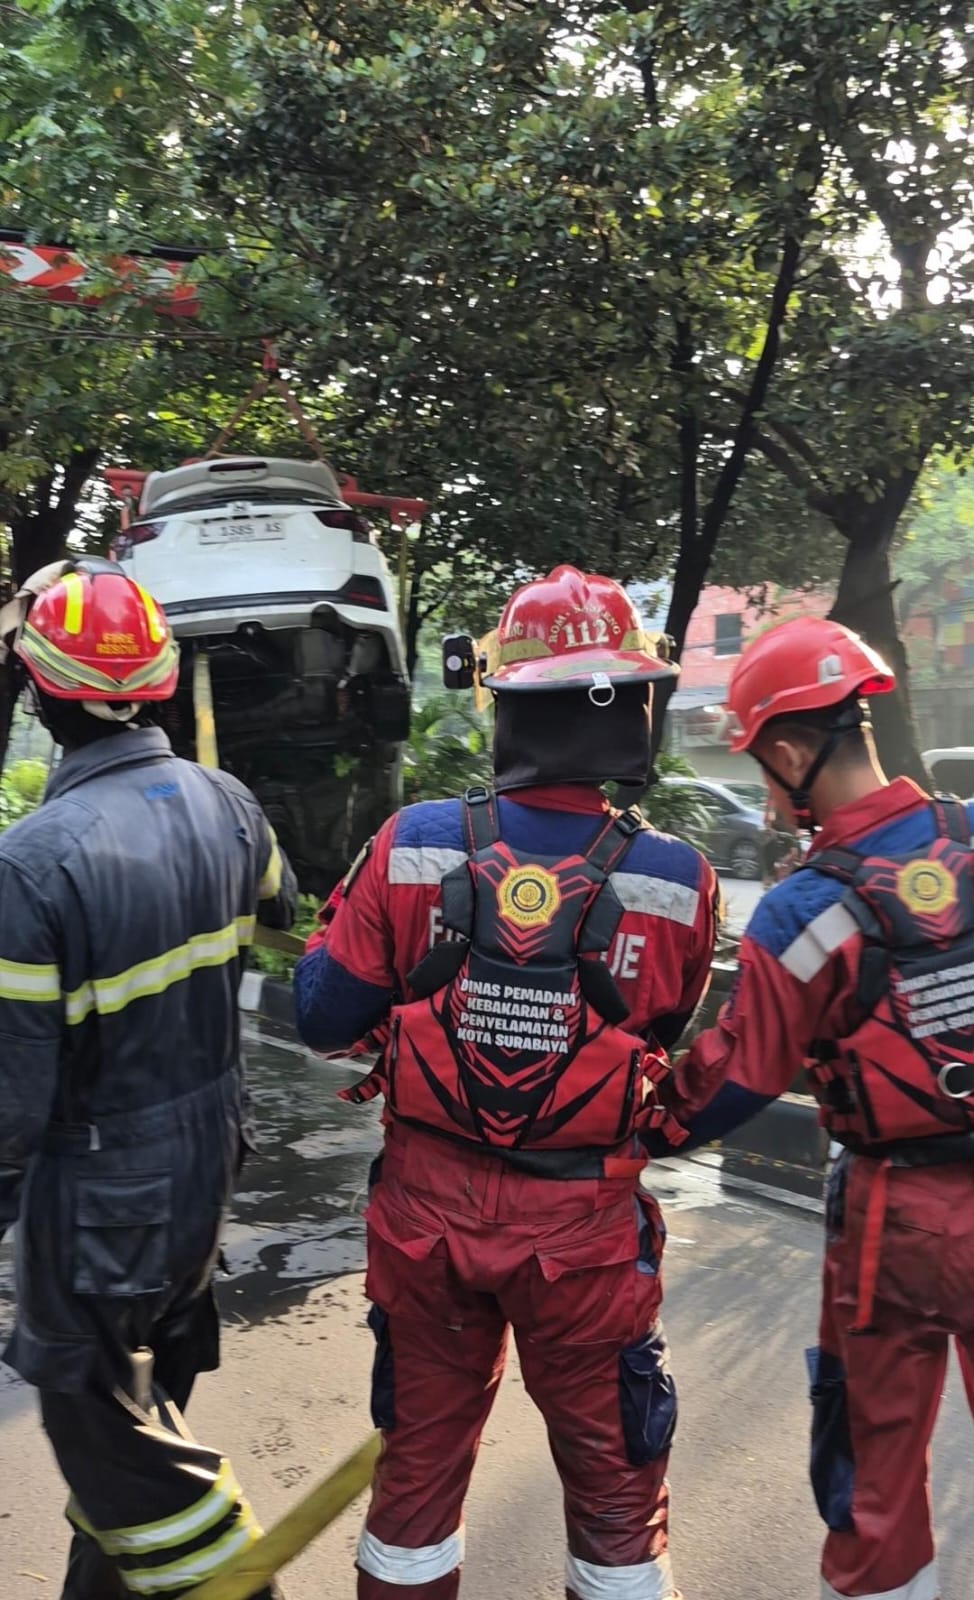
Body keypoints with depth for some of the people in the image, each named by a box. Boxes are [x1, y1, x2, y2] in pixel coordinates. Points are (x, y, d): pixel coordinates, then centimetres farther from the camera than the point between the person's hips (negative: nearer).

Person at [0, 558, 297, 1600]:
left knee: (100, 1414, 15)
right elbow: (278, 919, 12)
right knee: (144, 1388, 27)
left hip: (101, 1188, -7)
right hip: (211, 1153, 7)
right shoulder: (224, 803, -8)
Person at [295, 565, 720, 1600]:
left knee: (420, 1454, 24)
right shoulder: (676, 882, -17)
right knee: (610, 1473, 21)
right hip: (584, 1225, -1)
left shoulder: (411, 849, -17)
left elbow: (323, 1018, -8)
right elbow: (664, 1037, 1)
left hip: (429, 1206, 2)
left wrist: (337, 927, 9)